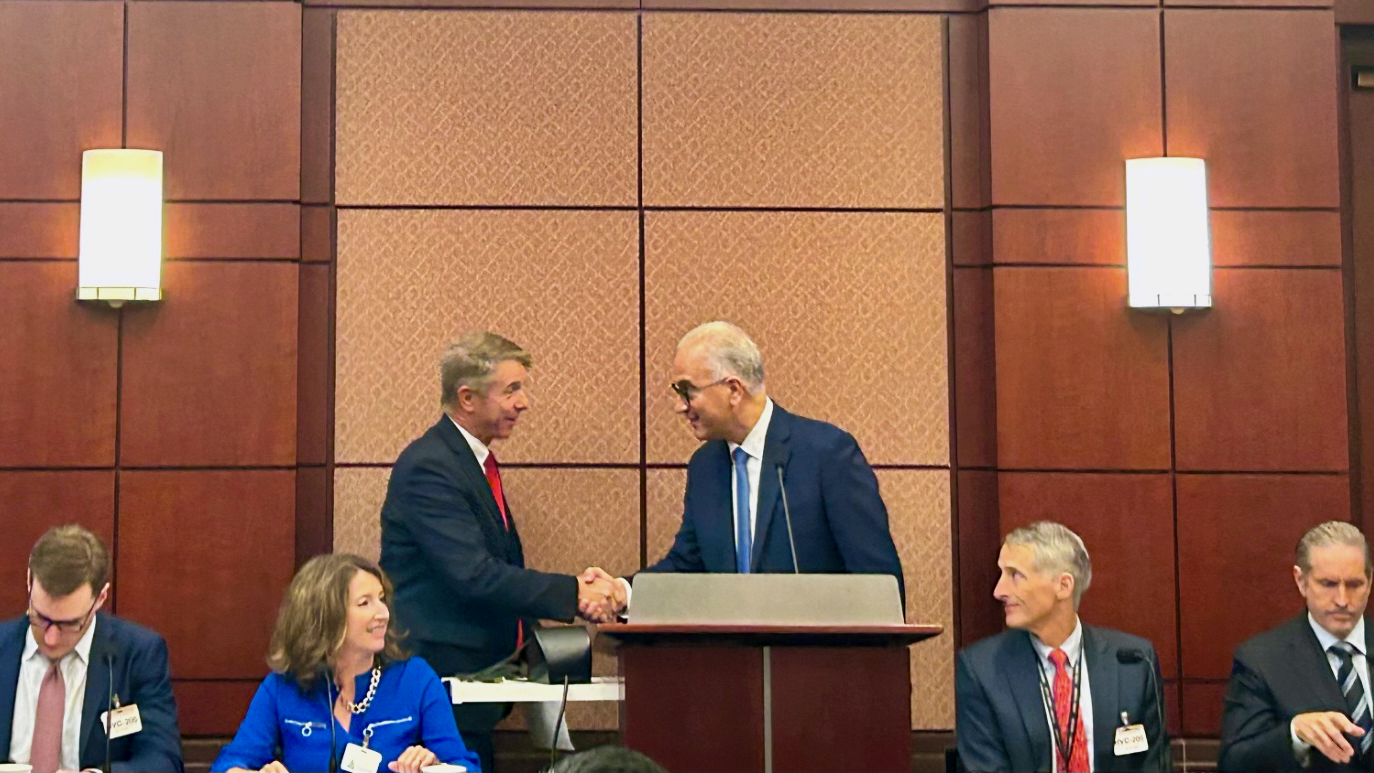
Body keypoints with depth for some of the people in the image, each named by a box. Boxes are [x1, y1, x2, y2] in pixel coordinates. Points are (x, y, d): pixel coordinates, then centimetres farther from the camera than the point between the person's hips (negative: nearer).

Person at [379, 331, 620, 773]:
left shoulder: (477, 463, 16)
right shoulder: (428, 468, -16)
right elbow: (473, 576, -24)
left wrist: (577, 590, -2)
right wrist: (572, 593, -22)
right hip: (438, 677, -10)